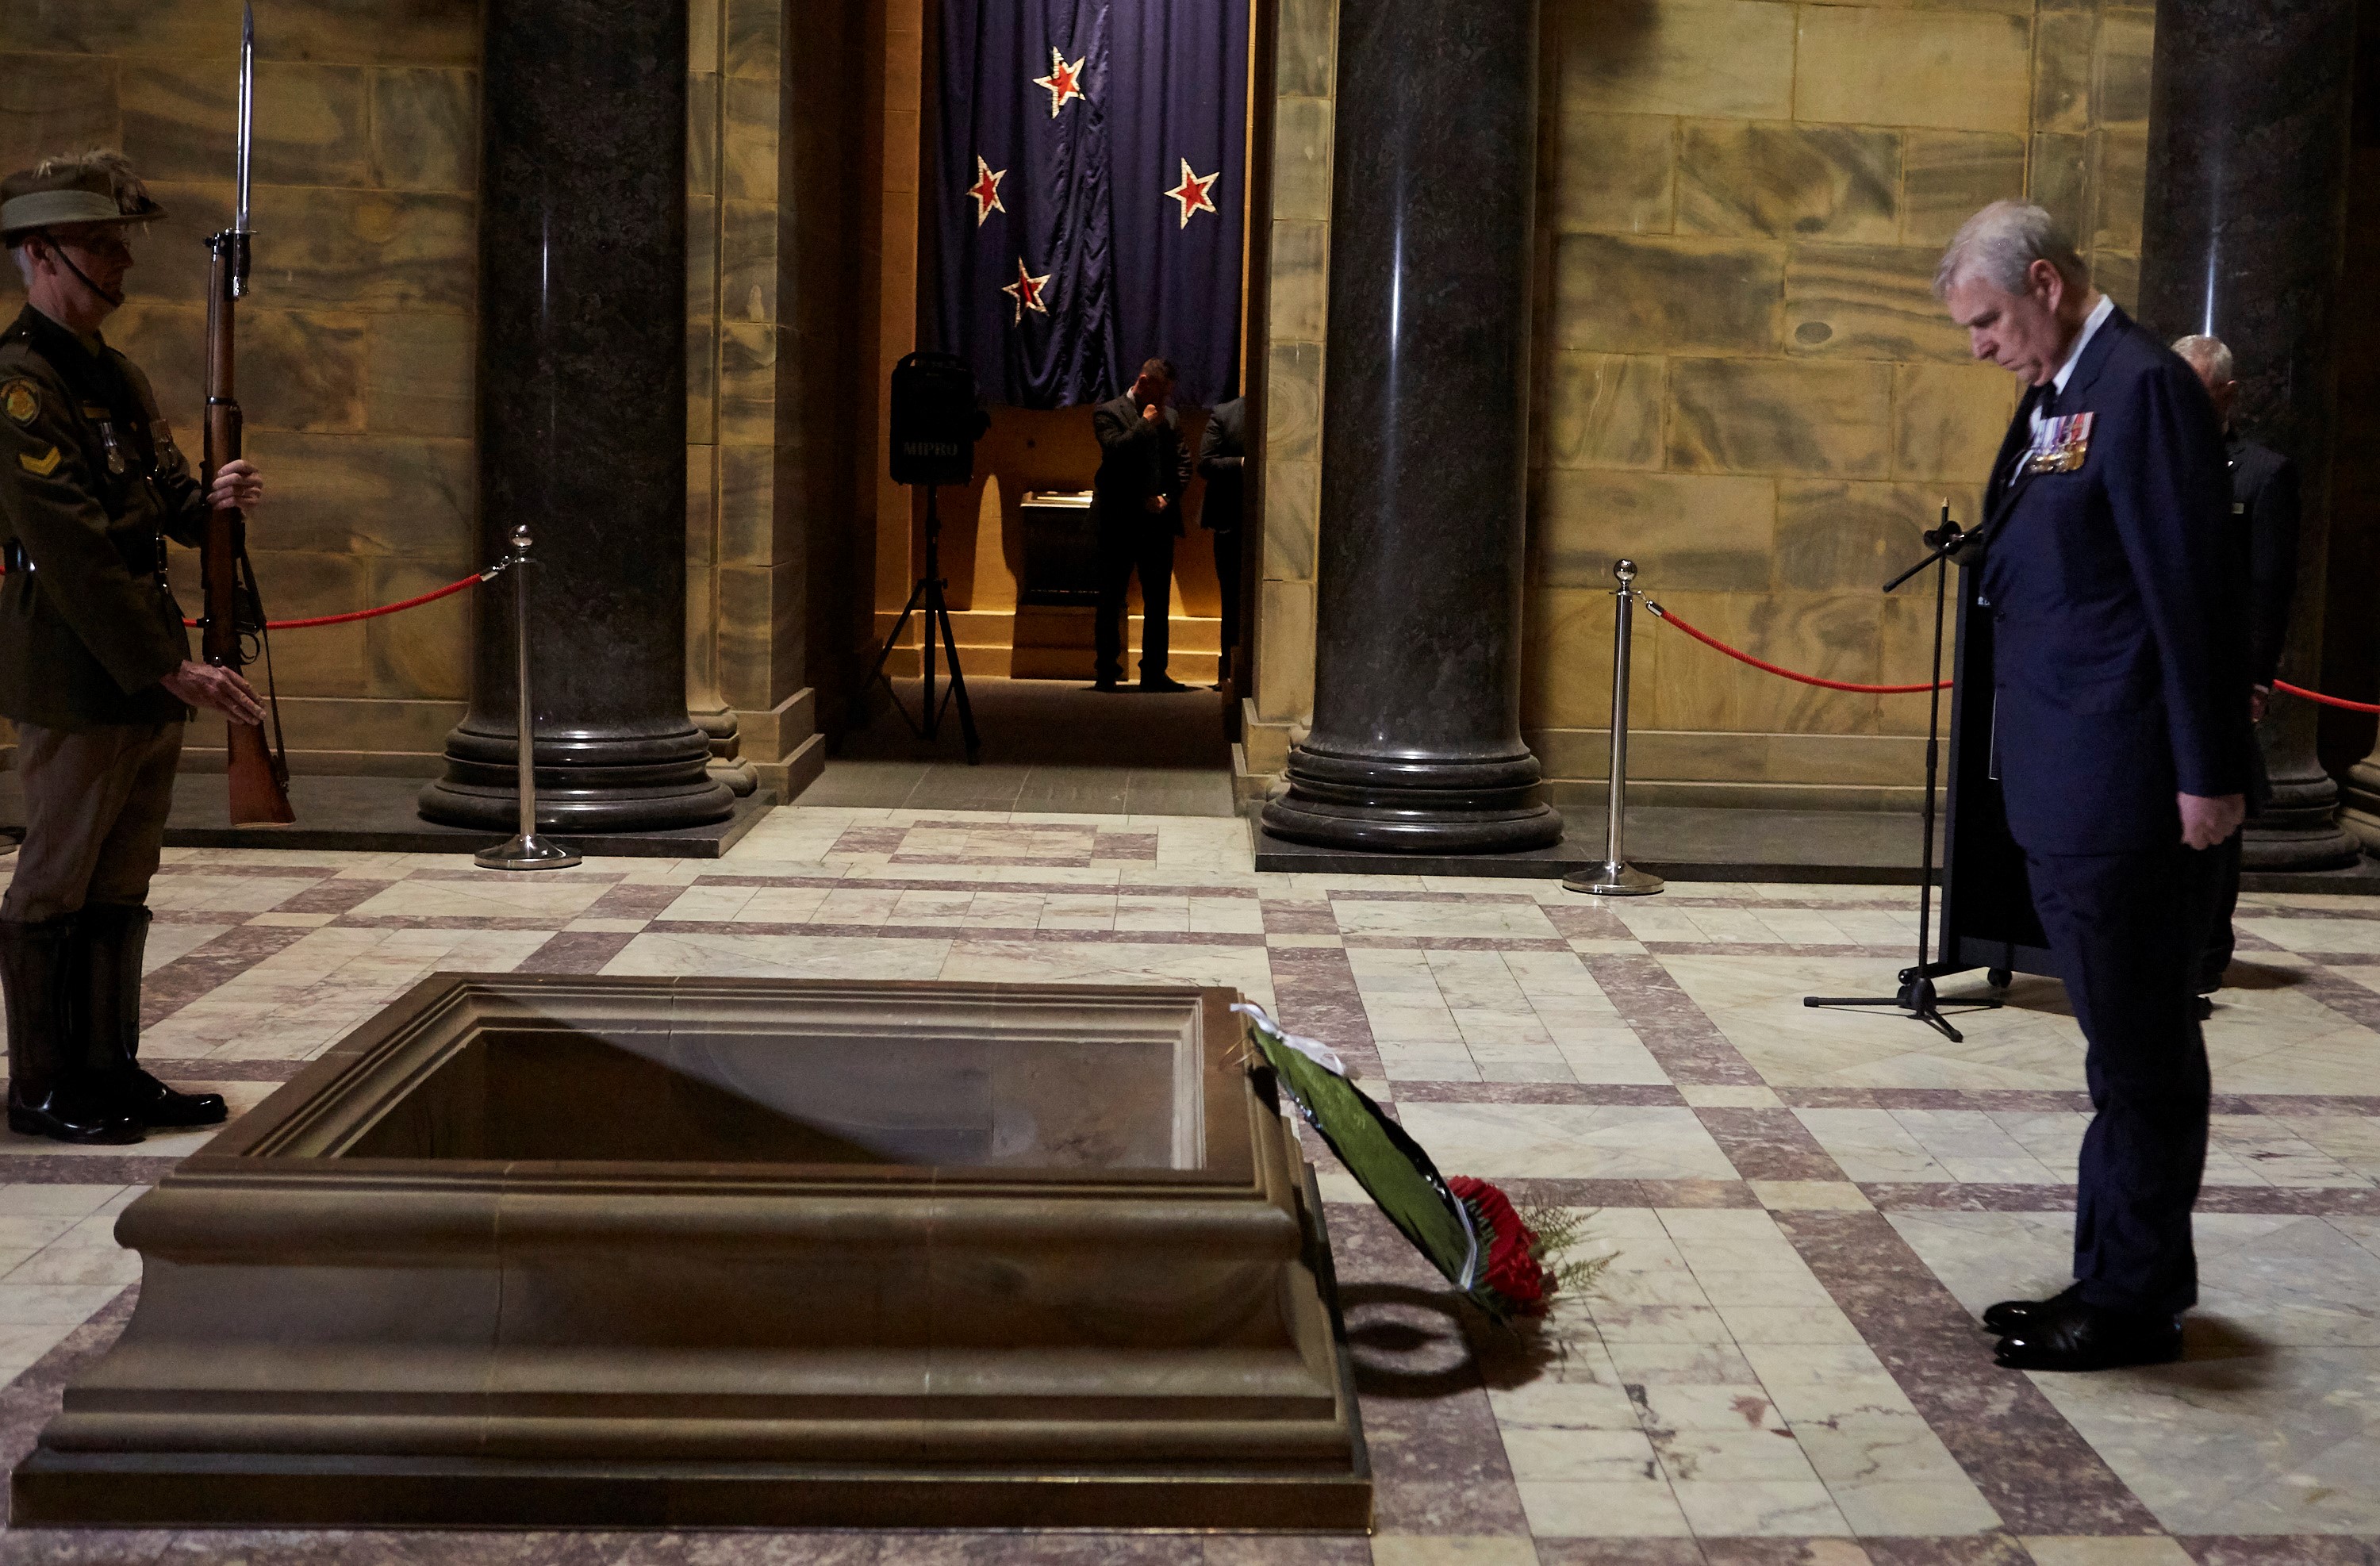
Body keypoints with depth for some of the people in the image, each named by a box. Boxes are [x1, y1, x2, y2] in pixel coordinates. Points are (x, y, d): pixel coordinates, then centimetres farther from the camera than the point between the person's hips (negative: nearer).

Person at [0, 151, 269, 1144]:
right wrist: (175, 669, -21)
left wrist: (210, 502, -4)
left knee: (121, 884, 13)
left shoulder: (118, 377, 16)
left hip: (148, 671, 9)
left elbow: (160, 507, 20)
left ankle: (112, 1071, 21)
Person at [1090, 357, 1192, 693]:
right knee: (1111, 599, 1)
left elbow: (1183, 464, 11)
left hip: (1158, 519, 4)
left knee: (1159, 600, 4)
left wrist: (1167, 498, -3)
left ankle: (1154, 672, 11)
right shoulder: (1109, 413, 0)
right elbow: (1114, 451, -16)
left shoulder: (1170, 417, 14)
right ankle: (1107, 673, 6)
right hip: (1119, 522, -4)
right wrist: (1144, 423, -10)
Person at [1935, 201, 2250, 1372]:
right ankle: (2113, 1281, 26)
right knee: (2122, 1045, 16)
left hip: (2123, 792, -10)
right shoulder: (2053, 399, 15)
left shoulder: (2142, 389, -14)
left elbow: (2191, 592, -18)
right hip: (2060, 789, 10)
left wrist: (2209, 774, -18)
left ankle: (2136, 1302, 11)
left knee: (2139, 1045, 0)